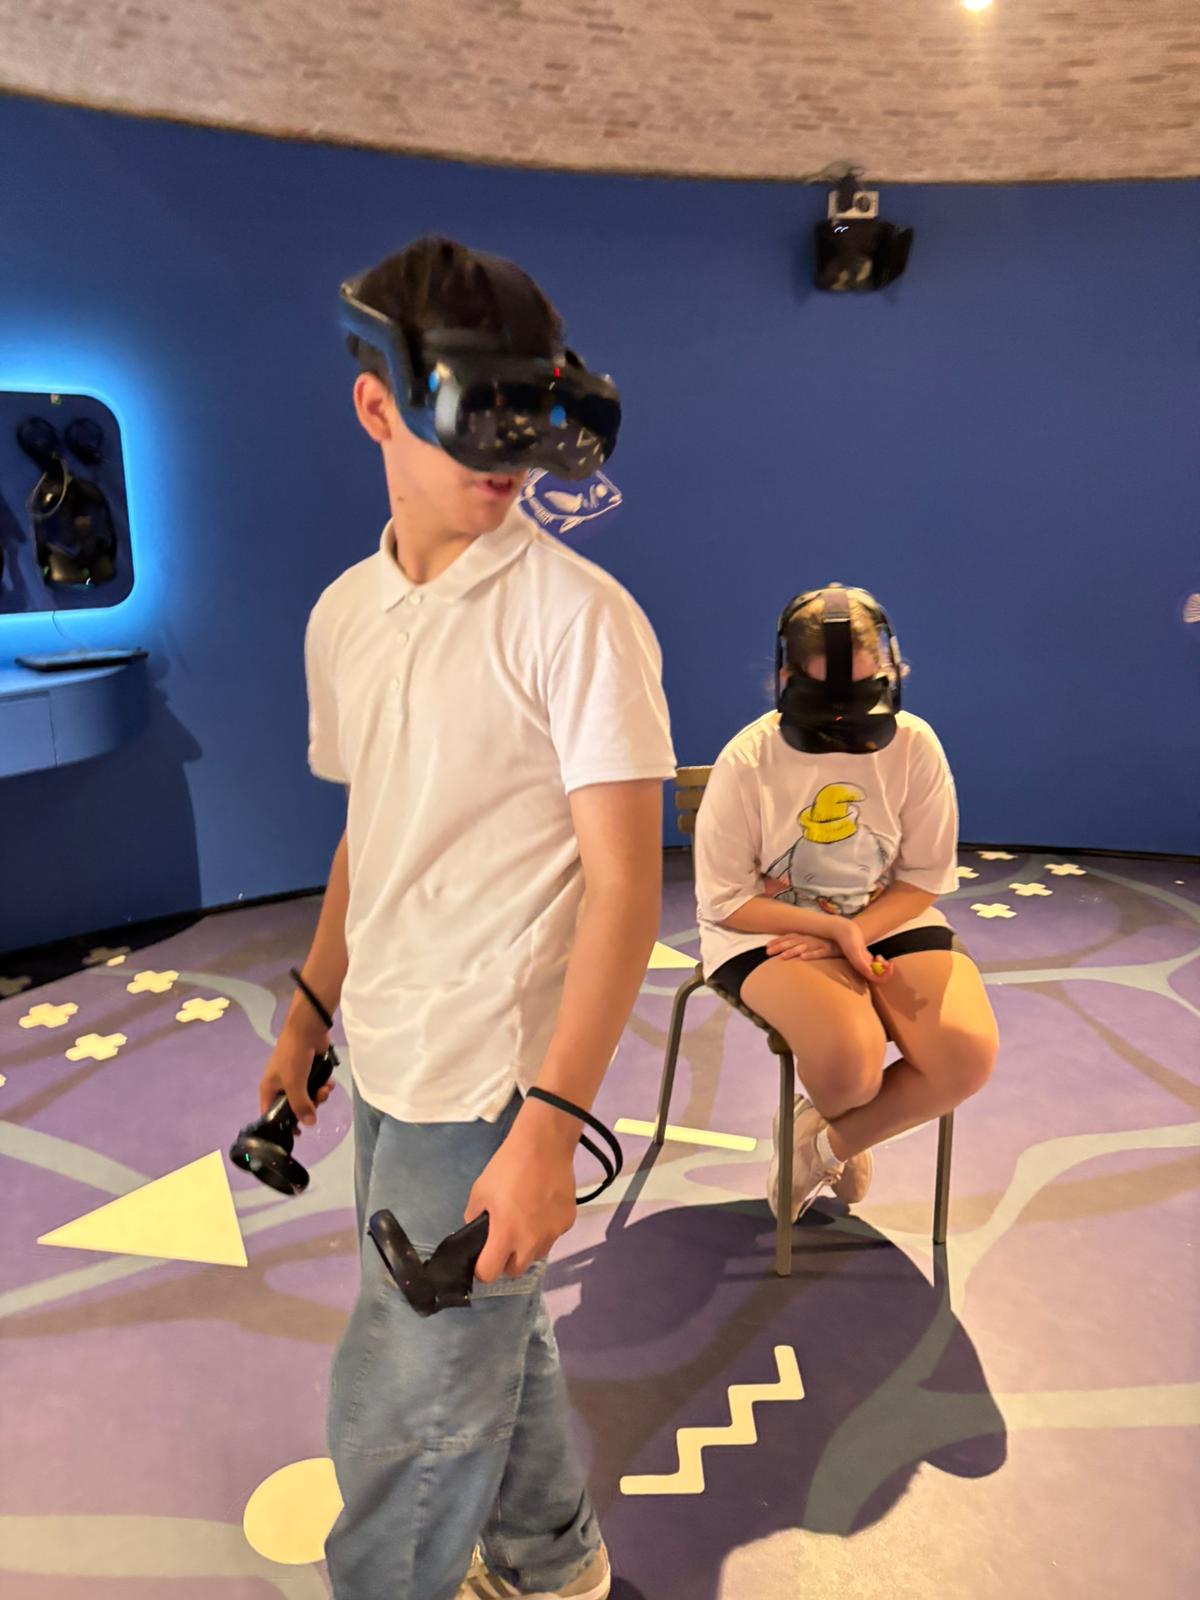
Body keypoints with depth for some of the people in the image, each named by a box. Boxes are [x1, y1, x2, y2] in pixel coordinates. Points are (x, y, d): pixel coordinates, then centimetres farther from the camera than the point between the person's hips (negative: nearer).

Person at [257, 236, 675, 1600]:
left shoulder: (577, 617, -16)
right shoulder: (343, 615, 4)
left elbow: (625, 880, -19)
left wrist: (550, 1122, -23)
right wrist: (311, 1010, 16)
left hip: (490, 1080, -7)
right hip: (391, 1064, 7)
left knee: (402, 1413, 10)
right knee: (485, 1339, 26)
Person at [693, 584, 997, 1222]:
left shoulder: (913, 745, -7)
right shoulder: (747, 761, -14)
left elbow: (924, 878, -1)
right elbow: (724, 901, -11)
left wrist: (856, 933, -17)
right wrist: (836, 929, -18)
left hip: (888, 921, 4)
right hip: (770, 929, -3)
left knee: (967, 1054, -21)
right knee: (848, 1060, -30)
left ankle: (825, 1143, 7)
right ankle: (843, 1139, 13)